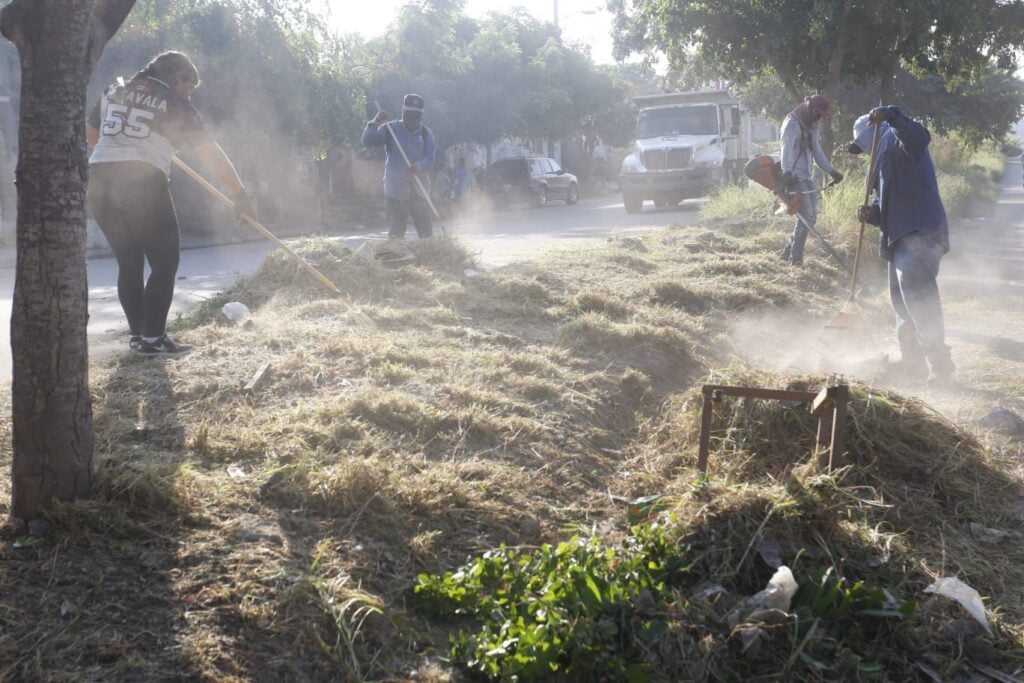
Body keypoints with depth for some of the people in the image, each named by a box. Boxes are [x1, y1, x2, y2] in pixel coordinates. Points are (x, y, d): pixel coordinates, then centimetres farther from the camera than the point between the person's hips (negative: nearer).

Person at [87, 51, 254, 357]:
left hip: (99, 180, 6)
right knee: (165, 262, 2)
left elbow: (90, 134, 29)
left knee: (129, 262, 15)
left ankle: (137, 334, 17)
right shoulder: (175, 104, 5)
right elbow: (211, 153, 3)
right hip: (143, 182, -6)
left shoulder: (114, 91, 20)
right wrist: (240, 193, 5)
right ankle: (153, 338, -3)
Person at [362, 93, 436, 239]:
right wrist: (375, 123, -20)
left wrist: (419, 167, -26)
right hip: (395, 190, -1)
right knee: (396, 232, 2)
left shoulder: (425, 134, 6)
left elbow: (430, 160, -5)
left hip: (419, 190, 1)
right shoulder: (390, 129, 3)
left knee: (426, 232, 3)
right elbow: (367, 141, -5)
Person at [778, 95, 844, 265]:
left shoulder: (811, 127, 19)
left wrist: (832, 171, 15)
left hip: (807, 177, 9)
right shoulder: (792, 124, -9)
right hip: (795, 178, -9)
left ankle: (788, 252, 17)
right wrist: (787, 173, -39)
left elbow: (818, 153, 23)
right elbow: (787, 151, -24)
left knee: (811, 216, 8)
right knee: (806, 216, -13)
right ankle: (795, 257, -6)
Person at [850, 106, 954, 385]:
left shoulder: (901, 145, -3)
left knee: (918, 299, -13)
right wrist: (870, 213, 2)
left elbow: (921, 136, -28)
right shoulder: (884, 159, 25)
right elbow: (885, 204, 23)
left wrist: (890, 114, -36)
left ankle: (939, 364, -8)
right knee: (901, 301, 14)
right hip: (900, 237, 11)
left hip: (919, 235, -11)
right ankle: (911, 362, 24)